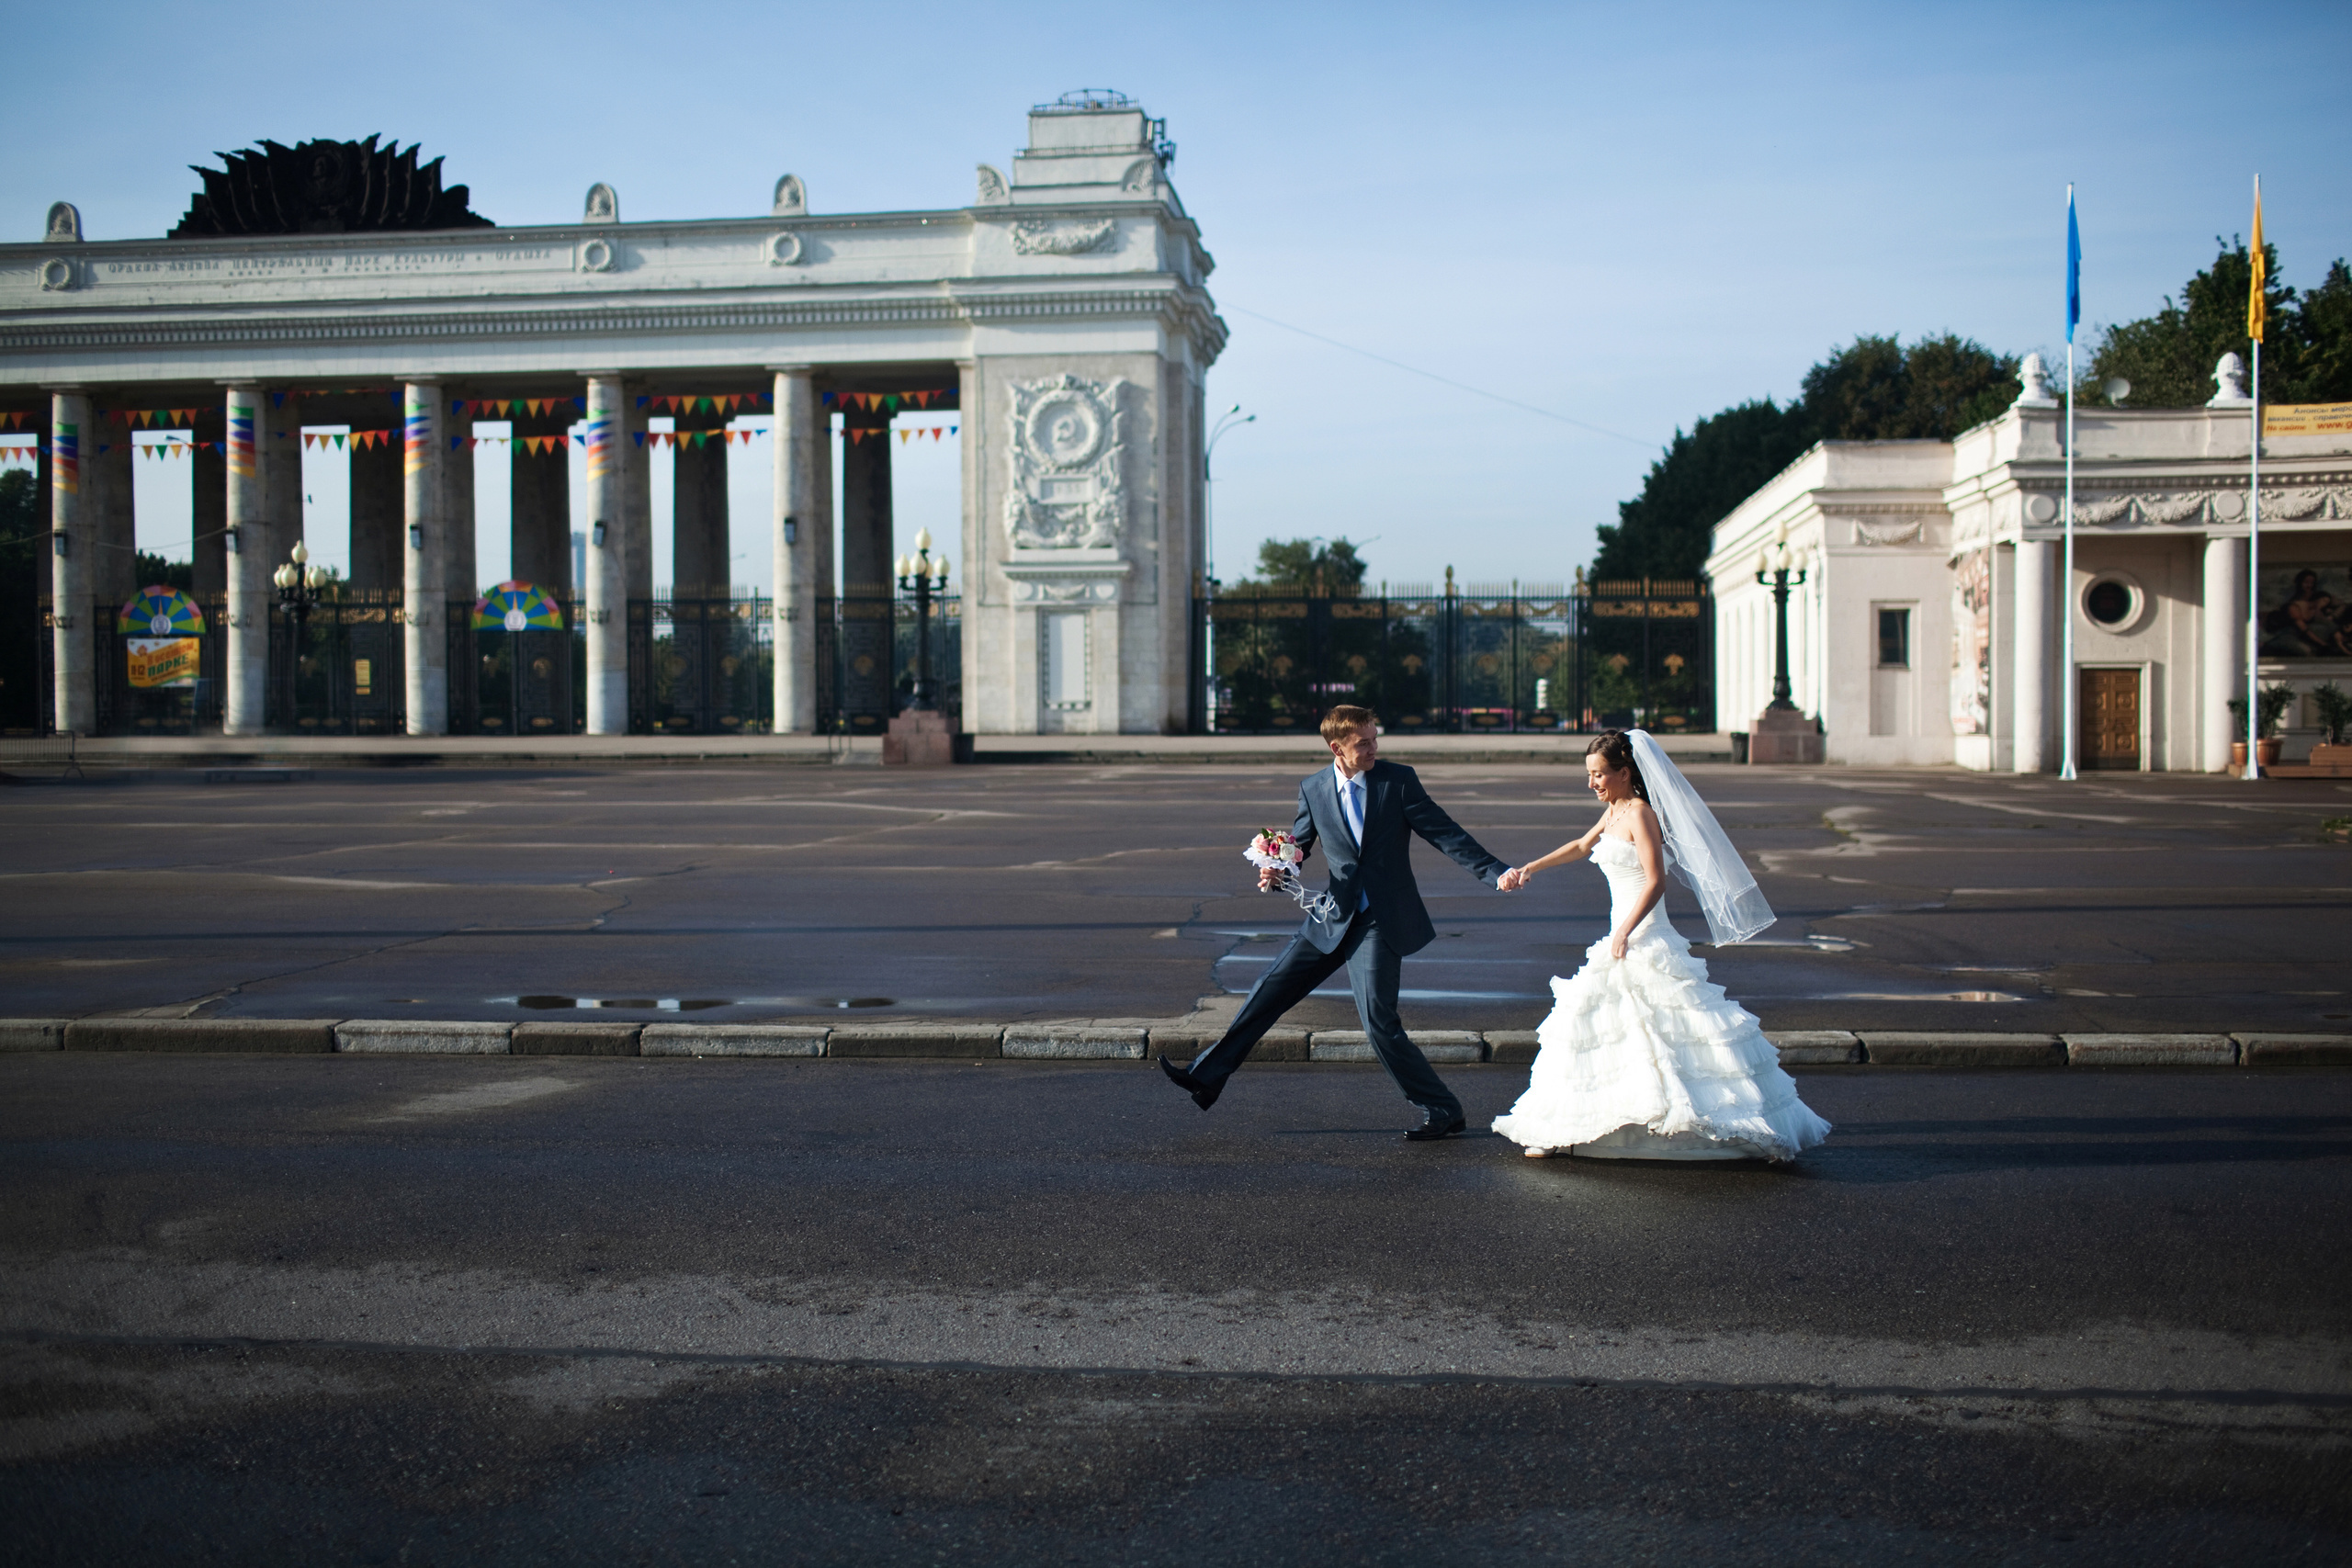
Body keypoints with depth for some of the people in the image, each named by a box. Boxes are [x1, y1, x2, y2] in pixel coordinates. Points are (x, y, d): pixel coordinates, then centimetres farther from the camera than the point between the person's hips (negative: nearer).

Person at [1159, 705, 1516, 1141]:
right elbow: (1298, 844, 12)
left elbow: (1445, 833, -6)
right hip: (1334, 919, 4)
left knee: (1379, 1022, -11)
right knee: (1269, 991, 6)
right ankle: (1207, 1077, 17)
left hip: (1382, 923, -4)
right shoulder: (1313, 789, 3)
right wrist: (1275, 872, -10)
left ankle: (1442, 1112, 4)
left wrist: (1495, 871, -15)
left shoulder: (1397, 779, -7)